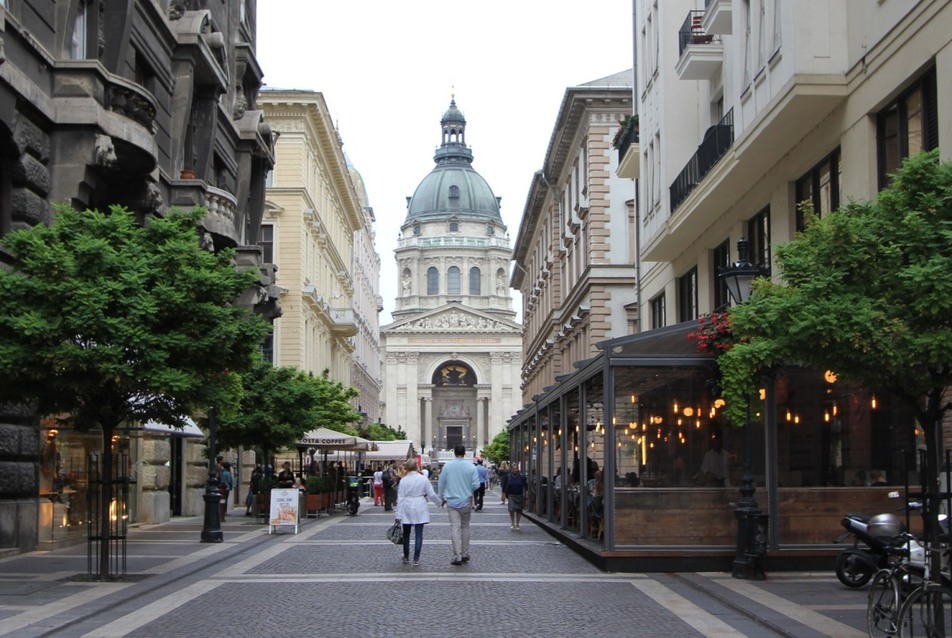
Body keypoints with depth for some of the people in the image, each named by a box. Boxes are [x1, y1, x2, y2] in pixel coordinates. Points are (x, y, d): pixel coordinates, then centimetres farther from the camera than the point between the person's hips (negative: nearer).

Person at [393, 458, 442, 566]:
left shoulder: (403, 480, -5)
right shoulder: (423, 479, -5)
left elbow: (400, 498, -5)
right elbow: (432, 494, -1)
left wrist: (398, 515, -2)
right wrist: (440, 502, 16)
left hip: (406, 510, 1)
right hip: (419, 510, -1)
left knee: (406, 534, 16)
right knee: (418, 535, 1)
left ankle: (406, 557, 26)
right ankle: (416, 559, -3)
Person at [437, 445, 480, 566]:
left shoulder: (447, 466, -4)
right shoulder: (471, 466, -5)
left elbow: (441, 483, 2)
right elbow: (476, 485, -7)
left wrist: (442, 497, 16)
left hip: (452, 502, -1)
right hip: (466, 501, 1)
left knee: (455, 528, -3)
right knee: (465, 527, 15)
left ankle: (457, 557, -9)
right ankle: (465, 554, 20)